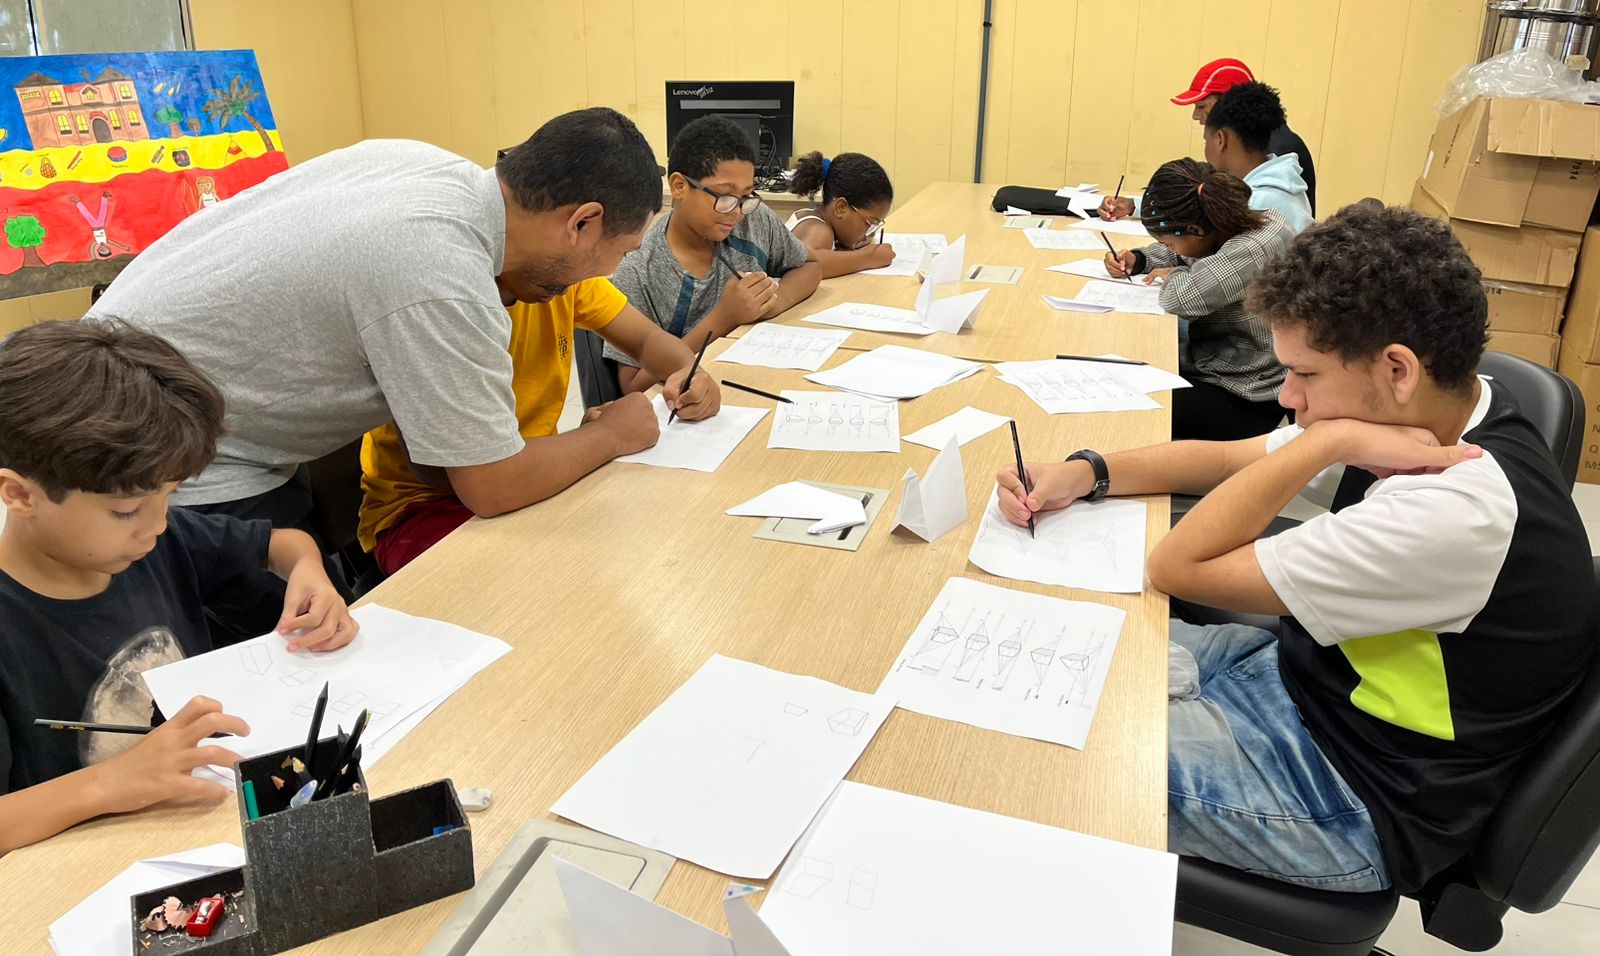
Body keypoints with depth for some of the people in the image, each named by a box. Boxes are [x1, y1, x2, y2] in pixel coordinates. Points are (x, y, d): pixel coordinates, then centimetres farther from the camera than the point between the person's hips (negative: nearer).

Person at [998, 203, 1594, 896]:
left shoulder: (1458, 510, -34)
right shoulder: (1431, 412, -6)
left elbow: (1178, 568, -27)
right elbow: (1226, 458, 4)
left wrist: (1324, 444, -25)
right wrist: (1085, 474, -9)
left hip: (1354, 800, -8)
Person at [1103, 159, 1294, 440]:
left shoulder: (1253, 249, -26)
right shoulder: (1227, 226, 1)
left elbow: (1184, 298, -34)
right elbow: (1182, 254, 22)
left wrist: (1173, 277, -12)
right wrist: (1137, 260, 3)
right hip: (1206, 366, 9)